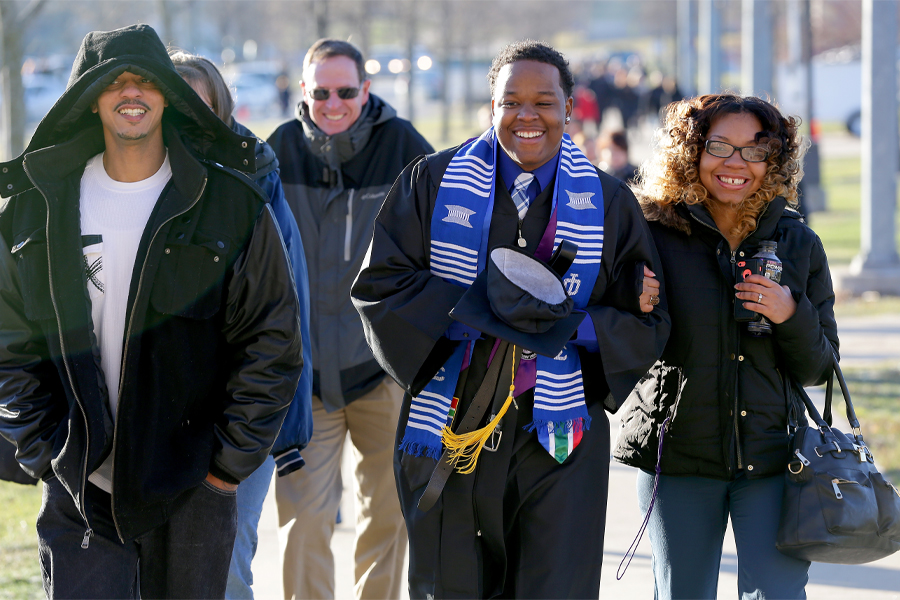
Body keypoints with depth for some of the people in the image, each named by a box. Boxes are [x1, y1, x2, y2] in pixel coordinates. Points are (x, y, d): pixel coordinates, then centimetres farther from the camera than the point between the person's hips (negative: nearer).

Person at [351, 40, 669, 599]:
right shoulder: (433, 182, 4)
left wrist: (569, 325, -16)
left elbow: (646, 324, 4)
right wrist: (475, 311, -18)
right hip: (449, 428, 1)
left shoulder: (609, 203, 5)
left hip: (557, 442, 0)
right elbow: (379, 285, -3)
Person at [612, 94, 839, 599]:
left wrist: (792, 316, -12)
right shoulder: (659, 237, -2)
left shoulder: (799, 244, 4)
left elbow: (816, 370, 7)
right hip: (678, 457, -1)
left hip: (772, 460, 1)